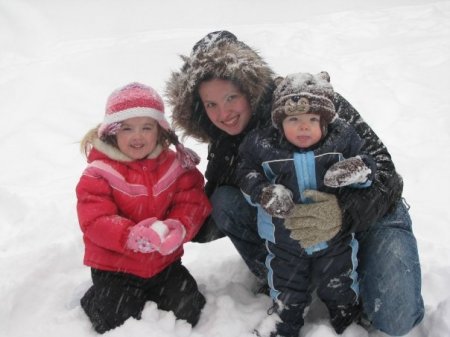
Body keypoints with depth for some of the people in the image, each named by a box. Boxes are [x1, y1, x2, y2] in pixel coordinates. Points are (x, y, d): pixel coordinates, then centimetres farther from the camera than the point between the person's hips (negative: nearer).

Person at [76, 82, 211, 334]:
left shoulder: (176, 165, -3)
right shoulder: (99, 172, -14)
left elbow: (193, 204, -8)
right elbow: (95, 221, -21)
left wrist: (179, 228, -31)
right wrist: (131, 236, -39)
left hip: (164, 262, 3)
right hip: (115, 266, -3)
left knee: (187, 311, -3)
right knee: (117, 322, -10)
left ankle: (149, 295, 25)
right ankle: (97, 298, 22)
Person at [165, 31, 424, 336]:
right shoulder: (225, 144, -11)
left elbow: (381, 171, -28)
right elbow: (213, 218, -4)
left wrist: (342, 211, -47)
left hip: (371, 213, -4)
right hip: (297, 228, 4)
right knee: (225, 201, -17)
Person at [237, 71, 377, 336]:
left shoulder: (342, 139, -14)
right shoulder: (262, 145, -15)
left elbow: (370, 166, -6)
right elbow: (247, 175, -6)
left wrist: (358, 169, -29)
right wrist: (264, 193, -25)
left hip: (334, 236, 0)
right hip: (285, 240, 1)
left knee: (339, 286, 22)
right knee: (286, 292, 20)